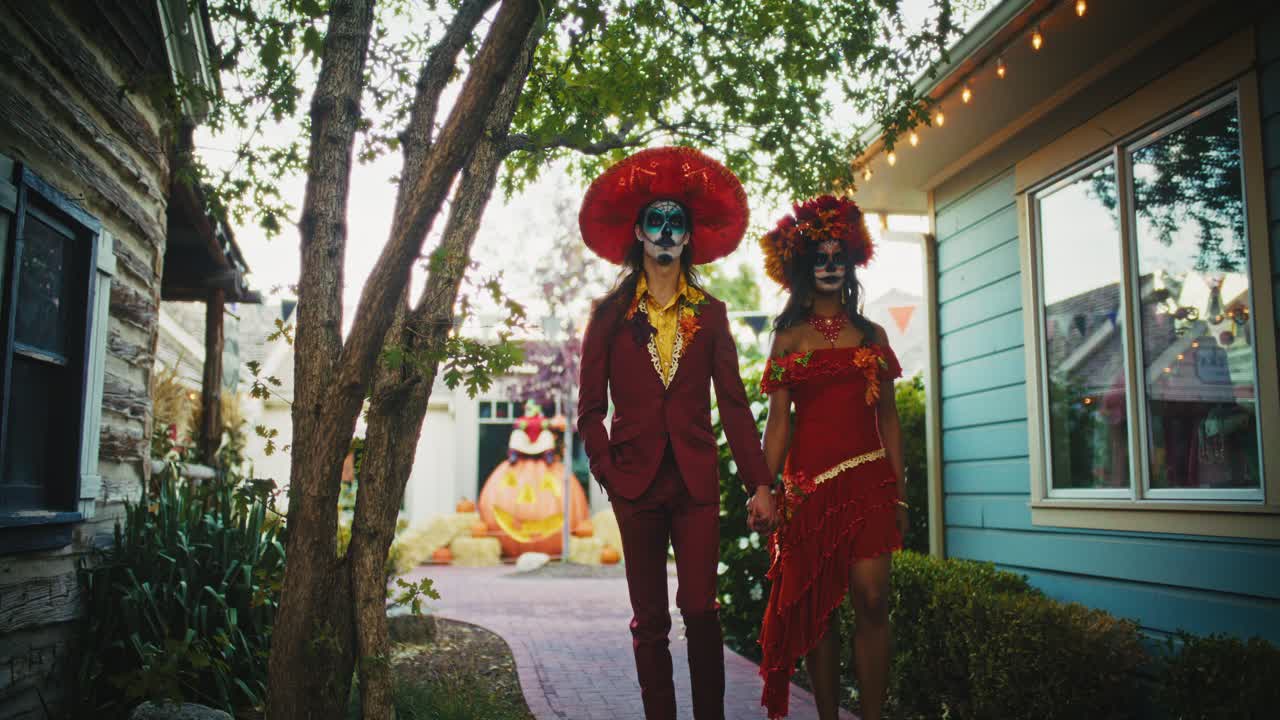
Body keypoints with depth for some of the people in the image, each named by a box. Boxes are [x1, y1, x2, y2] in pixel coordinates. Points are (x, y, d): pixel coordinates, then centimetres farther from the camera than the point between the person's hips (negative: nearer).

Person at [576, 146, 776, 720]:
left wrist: (759, 482, -1)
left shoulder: (709, 313, 8)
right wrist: (608, 472, -4)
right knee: (650, 620, 6)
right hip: (637, 481, 0)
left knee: (701, 610, -3)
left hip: (696, 480, 0)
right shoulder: (610, 314, 7)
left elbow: (733, 404, 5)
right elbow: (590, 408, 7)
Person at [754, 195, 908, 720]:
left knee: (871, 599, -10)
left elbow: (888, 417, 12)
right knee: (816, 606, 2)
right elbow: (778, 421, 2)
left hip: (869, 477, 1)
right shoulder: (788, 338, 9)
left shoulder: (871, 334, 13)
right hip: (809, 479, 0)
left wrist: (900, 493, 6)